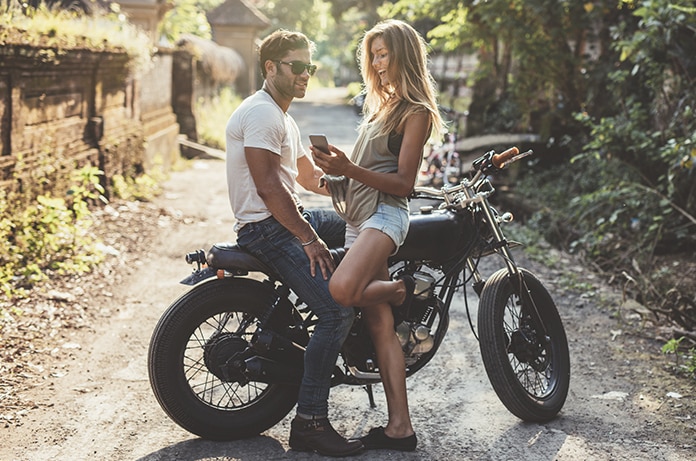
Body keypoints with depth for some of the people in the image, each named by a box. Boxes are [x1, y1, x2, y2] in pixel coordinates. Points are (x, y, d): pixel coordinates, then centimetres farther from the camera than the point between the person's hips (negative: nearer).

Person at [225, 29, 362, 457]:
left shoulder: (283, 118, 20)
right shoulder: (261, 113, -15)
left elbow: (310, 177, 24)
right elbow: (268, 186, -22)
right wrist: (309, 238, -21)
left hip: (291, 215, 11)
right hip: (267, 228, -11)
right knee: (338, 309, -20)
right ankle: (310, 422, -15)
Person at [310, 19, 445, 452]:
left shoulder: (416, 112, -4)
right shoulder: (382, 104, 23)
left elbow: (403, 182, -11)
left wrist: (351, 170, -21)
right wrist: (335, 167, 8)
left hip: (386, 213, -8)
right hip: (358, 216, 8)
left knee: (342, 290, -33)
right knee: (380, 324, 2)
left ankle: (403, 289, -2)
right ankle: (400, 427, 2)